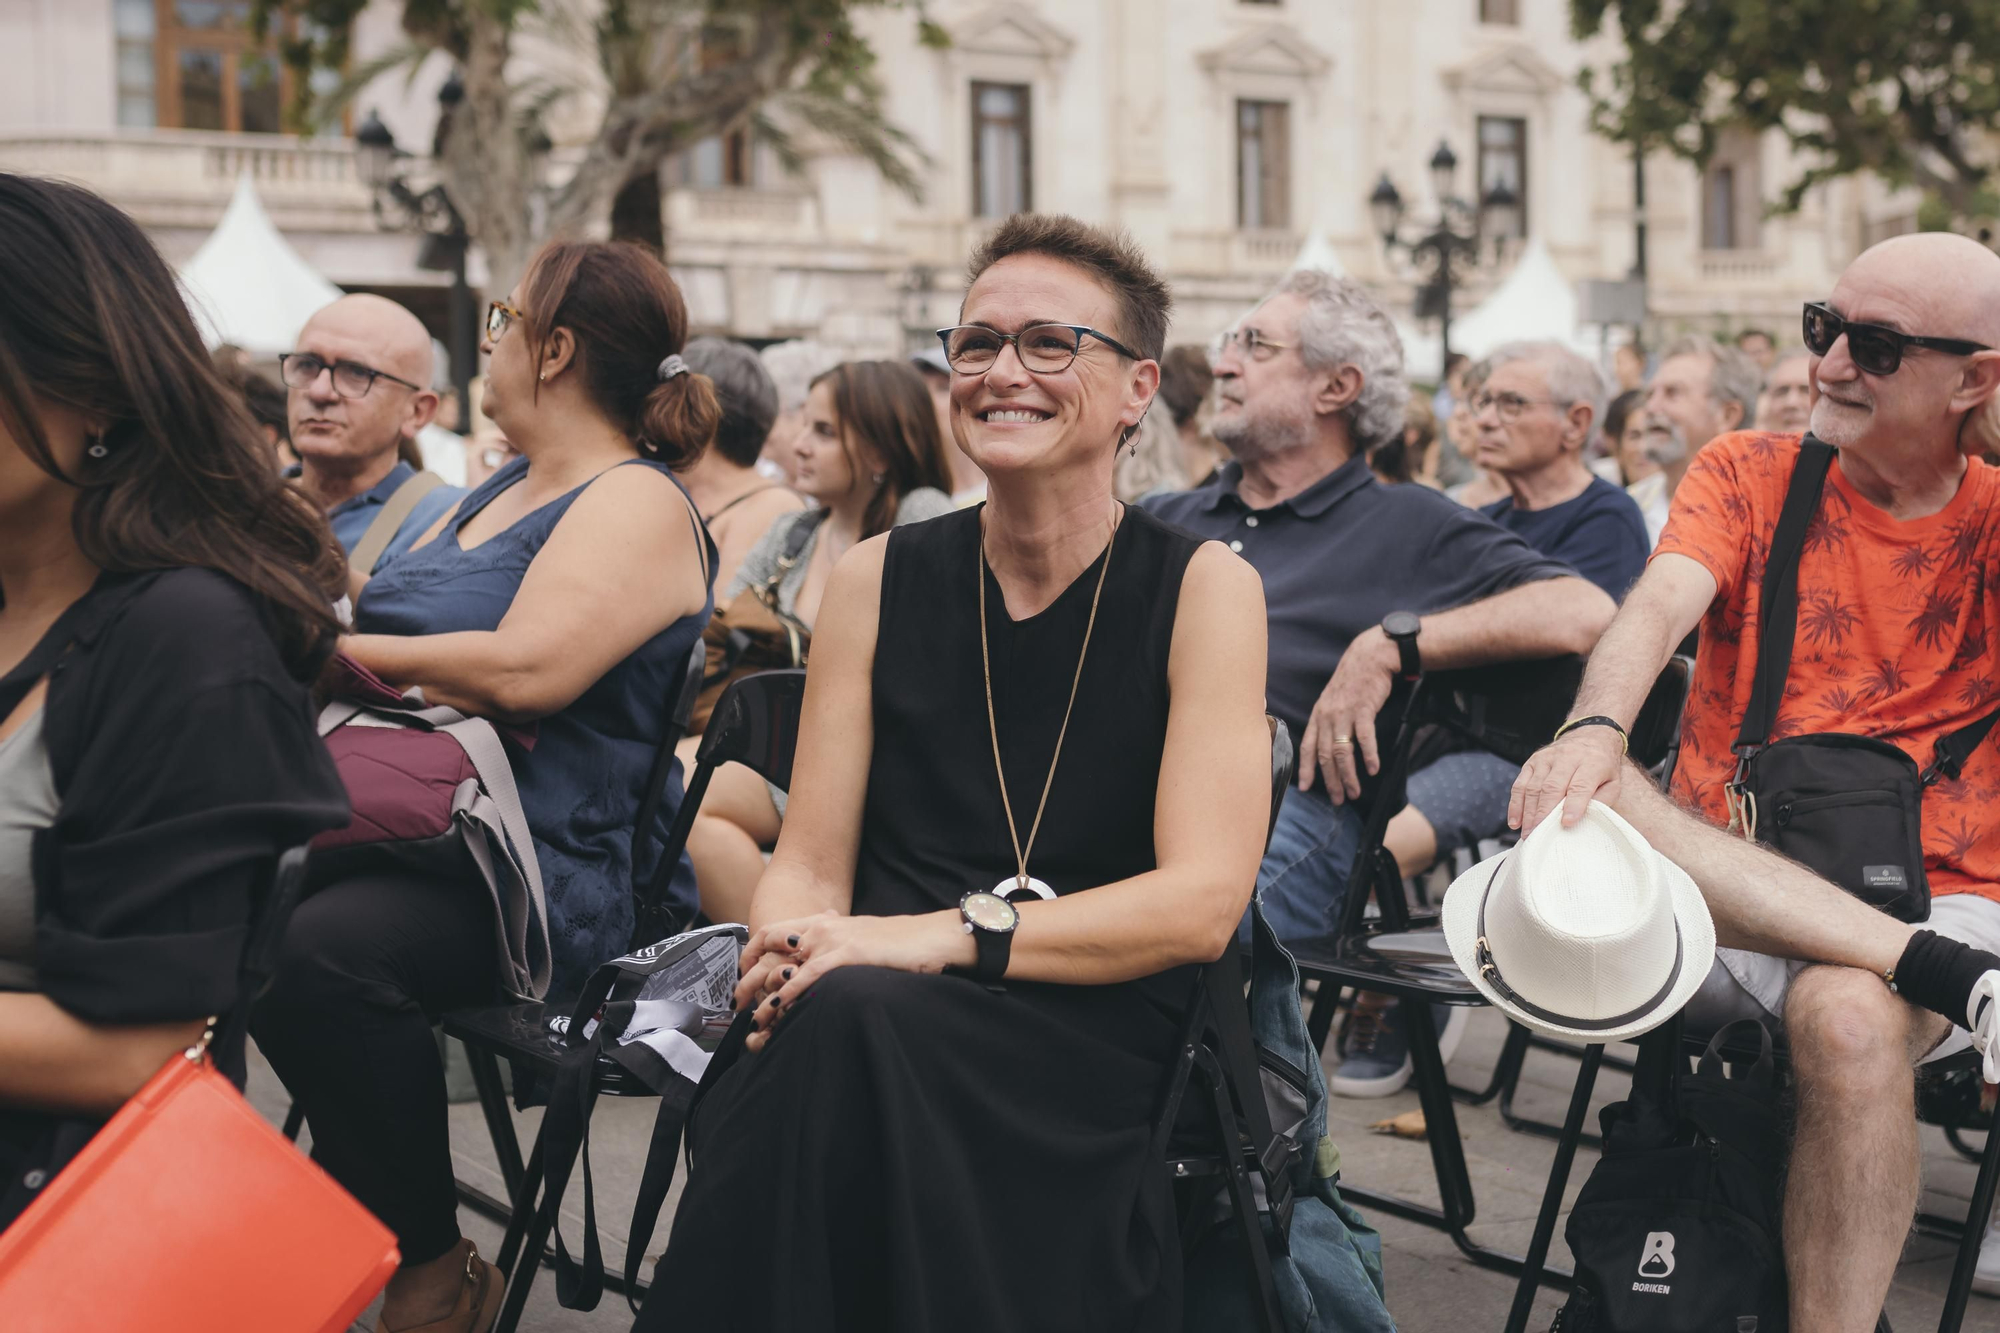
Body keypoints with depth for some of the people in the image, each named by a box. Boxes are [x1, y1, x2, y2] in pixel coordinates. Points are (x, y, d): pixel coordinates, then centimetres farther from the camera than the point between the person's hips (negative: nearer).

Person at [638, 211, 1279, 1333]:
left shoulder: (1203, 588, 3)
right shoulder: (881, 579, 13)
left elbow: (1203, 901, -7)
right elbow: (812, 862, 9)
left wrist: (943, 935, -20)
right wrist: (789, 958, -16)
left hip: (1090, 1033, -3)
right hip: (881, 1020, 3)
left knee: (857, 1020, -34)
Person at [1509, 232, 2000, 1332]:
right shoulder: (1750, 476, 8)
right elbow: (1662, 603, -11)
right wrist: (1595, 726, -33)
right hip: (1729, 890, 2)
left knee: (1848, 1017, -36)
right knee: (1576, 793, -29)